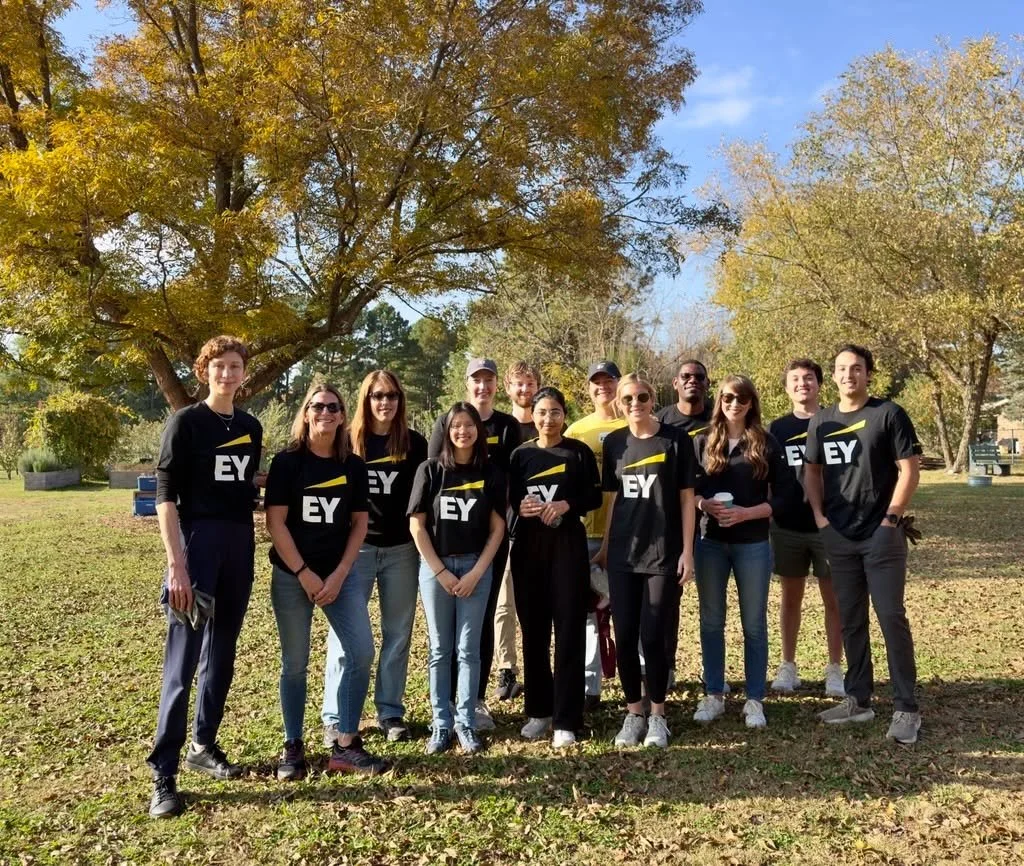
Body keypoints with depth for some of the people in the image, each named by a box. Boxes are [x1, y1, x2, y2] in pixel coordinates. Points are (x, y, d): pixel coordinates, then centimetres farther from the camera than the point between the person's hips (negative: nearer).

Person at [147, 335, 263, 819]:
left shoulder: (251, 428, 11)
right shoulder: (185, 423, -5)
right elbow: (165, 496, -10)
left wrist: (250, 549, 11)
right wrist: (176, 565, -17)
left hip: (239, 548, 6)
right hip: (197, 544, -6)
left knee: (222, 656, 14)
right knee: (182, 663, -5)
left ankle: (204, 746, 29)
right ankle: (163, 774, 2)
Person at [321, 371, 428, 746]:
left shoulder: (414, 443, 4)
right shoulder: (347, 440, 0)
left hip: (401, 549, 2)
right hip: (355, 547, -2)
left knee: (397, 634, 9)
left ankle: (391, 712, 21)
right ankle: (335, 718, 10)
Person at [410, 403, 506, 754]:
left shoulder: (491, 473, 1)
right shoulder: (430, 470, -1)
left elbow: (497, 528, 1)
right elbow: (416, 525, -3)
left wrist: (476, 572, -7)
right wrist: (441, 571, -8)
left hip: (476, 568, 0)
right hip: (435, 567, 0)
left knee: (469, 649, 3)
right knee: (440, 650, 6)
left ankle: (466, 724, 13)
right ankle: (441, 724, 15)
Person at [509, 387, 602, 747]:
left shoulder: (579, 452, 2)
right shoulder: (521, 454, 7)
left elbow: (595, 496, 1)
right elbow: (509, 499, 6)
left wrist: (567, 505, -17)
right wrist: (520, 507, -17)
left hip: (568, 545, -2)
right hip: (528, 546, 3)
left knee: (569, 630, -2)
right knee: (533, 629, 7)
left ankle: (566, 720, 4)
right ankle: (538, 710, 21)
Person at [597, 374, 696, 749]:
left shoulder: (676, 440, -3)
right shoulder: (614, 442, 6)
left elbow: (686, 498, -2)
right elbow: (614, 498, 11)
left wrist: (687, 551, -6)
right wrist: (604, 547, 10)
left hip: (663, 552, -3)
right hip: (622, 554, 3)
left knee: (653, 637, -1)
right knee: (624, 637, 4)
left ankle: (657, 715, 18)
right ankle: (633, 713, 21)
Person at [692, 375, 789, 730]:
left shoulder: (766, 443, 0)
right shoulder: (704, 442, 4)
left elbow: (782, 495, -2)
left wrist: (746, 513, -15)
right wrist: (706, 504, -14)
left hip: (753, 544, -1)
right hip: (711, 542, 2)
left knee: (754, 624, 6)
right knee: (711, 621, 8)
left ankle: (755, 700, 17)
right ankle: (713, 695, 20)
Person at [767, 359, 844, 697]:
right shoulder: (777, 428, 5)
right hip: (787, 527, 2)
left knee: (833, 598, 5)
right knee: (791, 597, 10)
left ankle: (834, 669, 16)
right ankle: (788, 666, 20)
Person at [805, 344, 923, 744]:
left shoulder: (888, 414, -5)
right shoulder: (821, 421, 8)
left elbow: (909, 470, -7)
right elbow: (812, 471, 15)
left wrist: (891, 518, -12)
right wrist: (819, 516, 3)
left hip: (882, 535, -5)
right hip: (839, 537, 5)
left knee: (892, 619, -3)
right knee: (851, 621, 11)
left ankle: (906, 709, 7)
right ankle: (858, 700, 22)